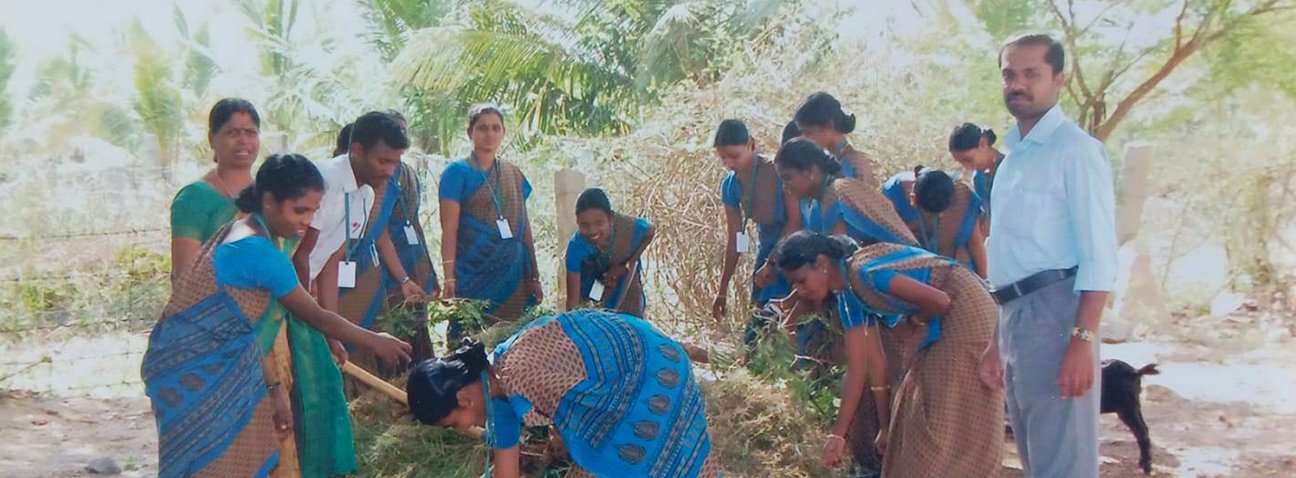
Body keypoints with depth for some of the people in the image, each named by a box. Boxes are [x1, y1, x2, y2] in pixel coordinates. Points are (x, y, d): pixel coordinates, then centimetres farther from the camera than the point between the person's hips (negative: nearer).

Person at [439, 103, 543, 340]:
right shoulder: (457, 172, -1)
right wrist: (449, 277, -18)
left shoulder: (514, 174, 14)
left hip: (514, 276, 5)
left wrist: (535, 277, 13)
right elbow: (449, 230, -8)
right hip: (474, 274, -4)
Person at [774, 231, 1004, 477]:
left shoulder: (865, 272, -23)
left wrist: (913, 325, -5)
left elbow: (939, 300, -26)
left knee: (956, 419, -6)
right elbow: (859, 368, 5)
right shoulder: (848, 298, 4)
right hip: (940, 322, 9)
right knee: (916, 413, 12)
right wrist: (839, 434, 6)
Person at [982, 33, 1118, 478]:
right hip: (1015, 318, 9)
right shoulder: (1013, 157, 18)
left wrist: (1083, 339, -23)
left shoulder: (1075, 149, -8)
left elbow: (1100, 255, -15)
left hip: (1057, 313, -9)